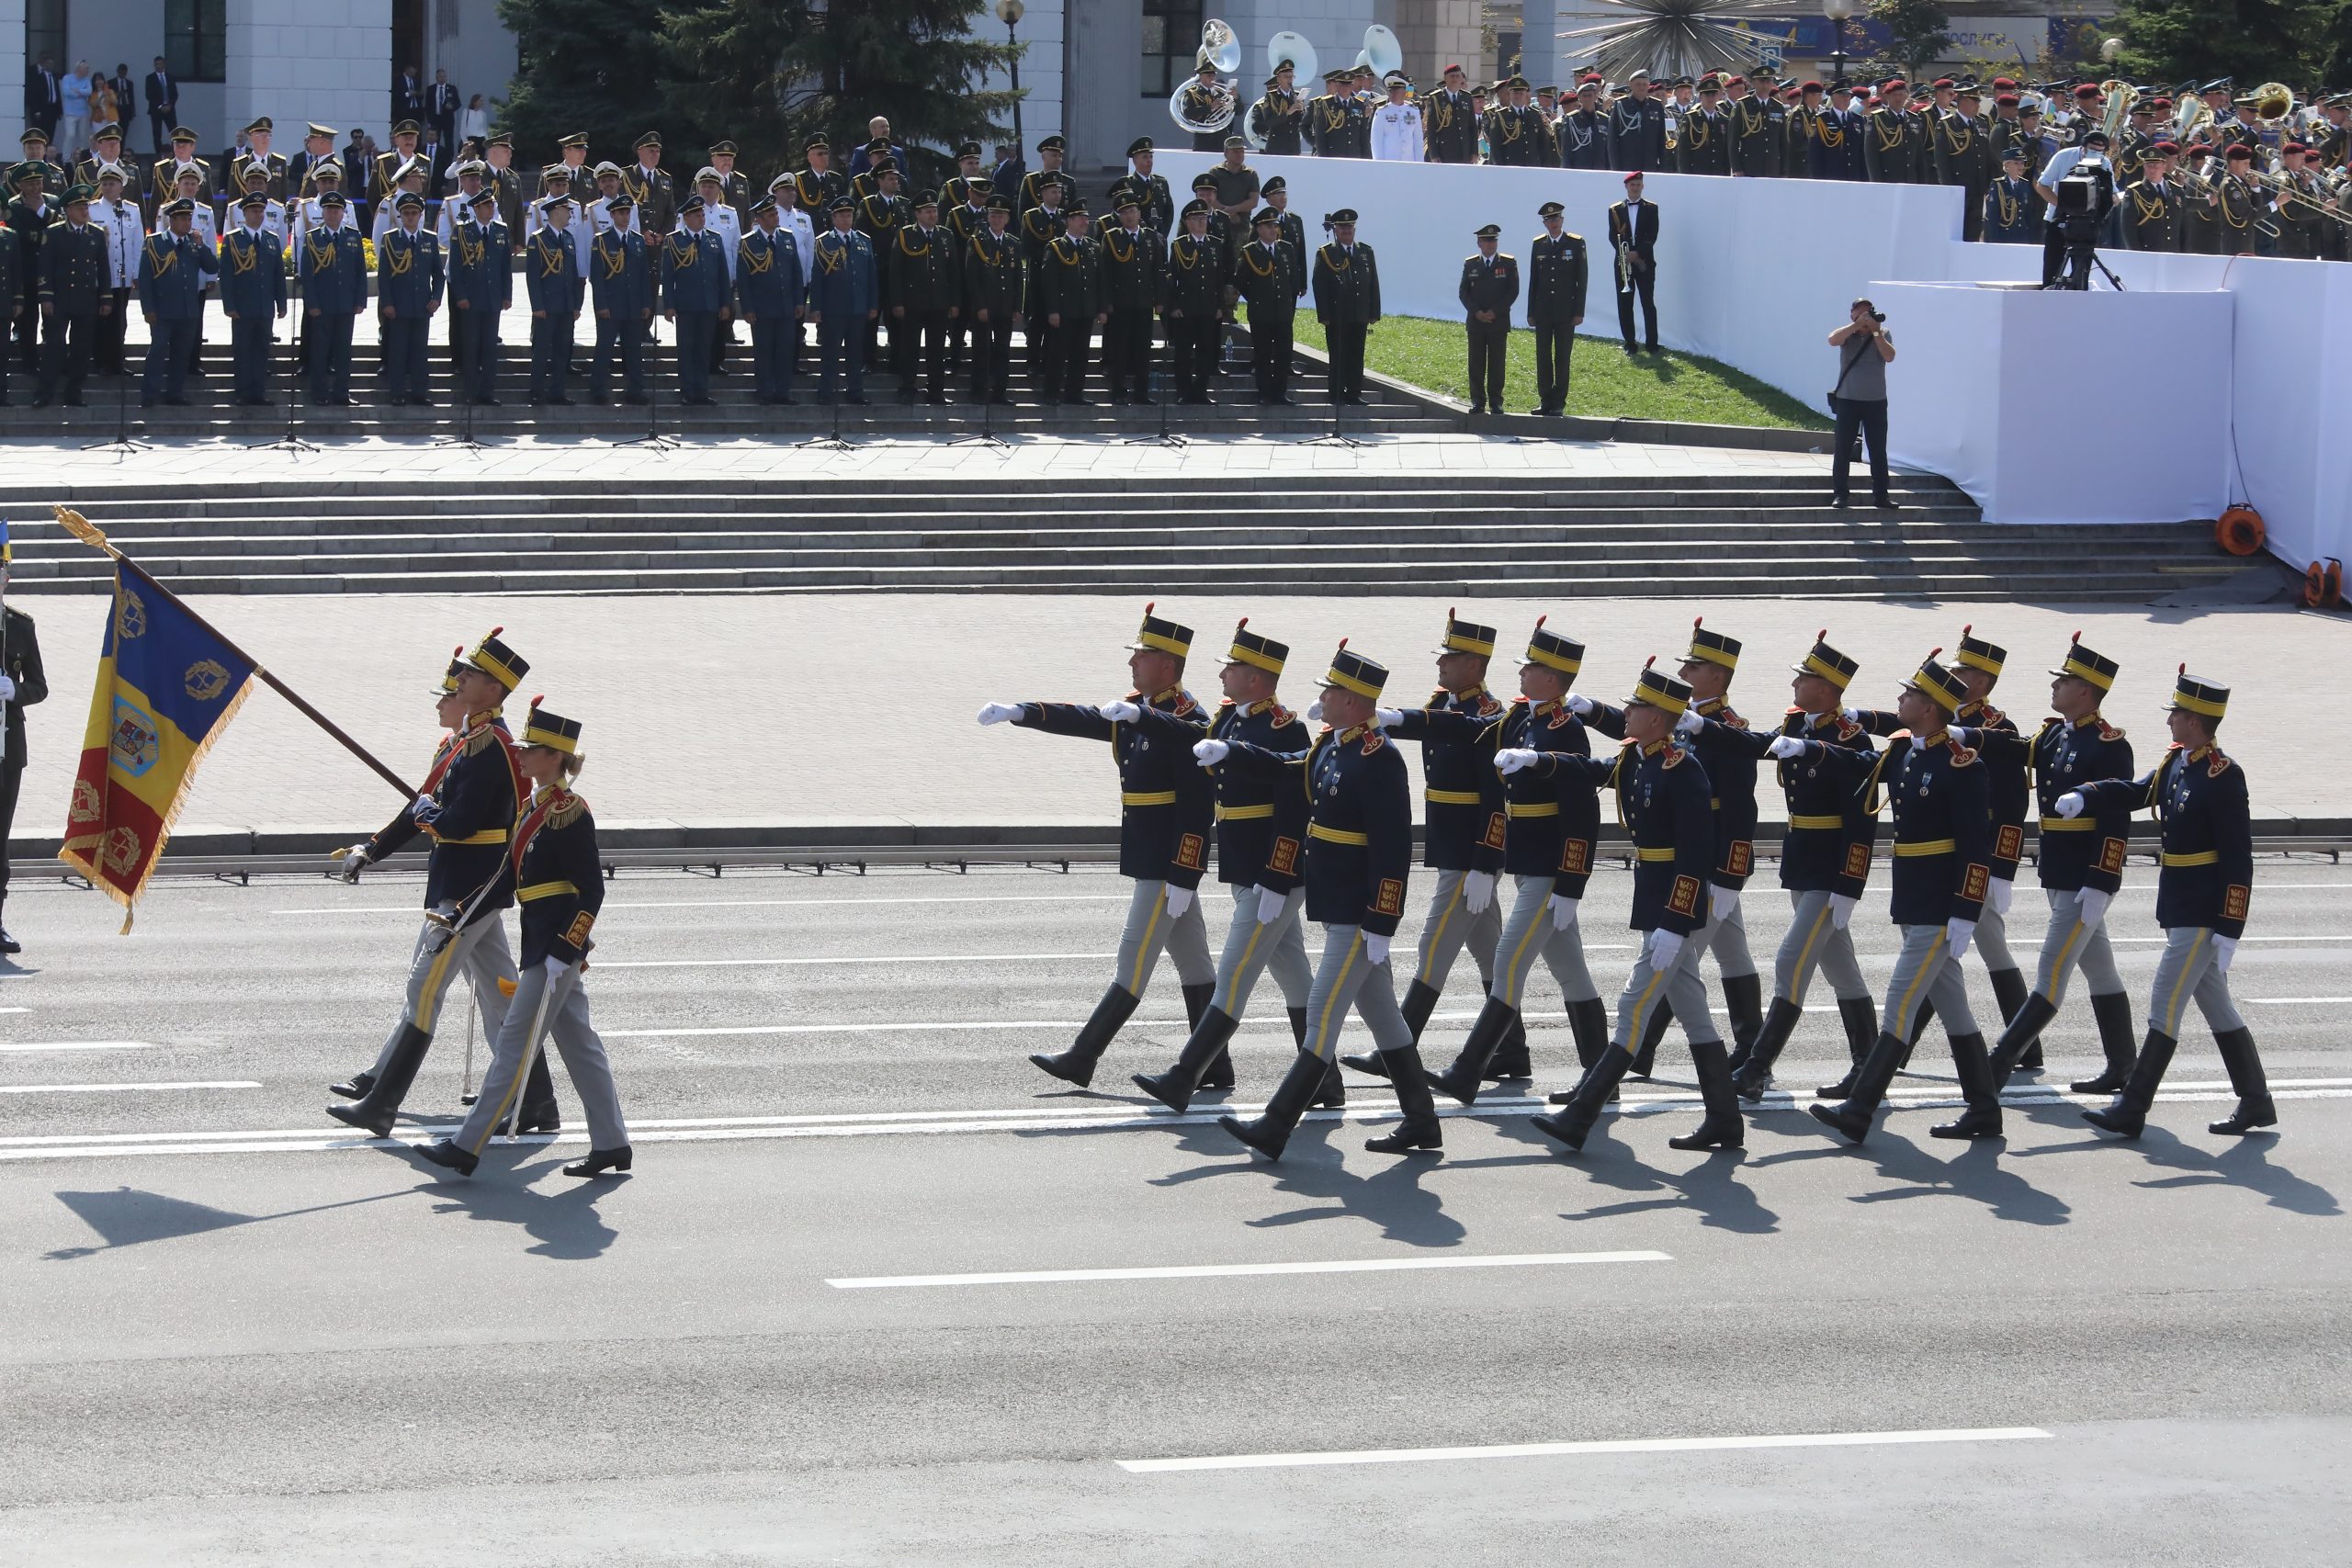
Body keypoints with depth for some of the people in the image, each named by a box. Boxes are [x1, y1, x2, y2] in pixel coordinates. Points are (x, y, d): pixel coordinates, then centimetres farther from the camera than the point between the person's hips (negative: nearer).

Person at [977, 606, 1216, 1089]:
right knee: (1193, 962, 12)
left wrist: (1183, 878, -22)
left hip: (1167, 866, -10)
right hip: (1151, 862, 10)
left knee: (1133, 961, -5)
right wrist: (1019, 712, -10)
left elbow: (1197, 809, -20)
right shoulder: (1134, 711, 11)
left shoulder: (1189, 723, -17)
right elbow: (1078, 718, 5)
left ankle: (1081, 1059, -4)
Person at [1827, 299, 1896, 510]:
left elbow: (1889, 356, -11)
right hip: (1847, 399, -1)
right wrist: (1857, 325, -22)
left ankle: (1881, 495, 9)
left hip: (1876, 401, 1)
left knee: (1878, 450, 4)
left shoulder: (1883, 334, 5)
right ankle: (1840, 494, 4)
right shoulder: (1847, 333, 2)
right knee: (1842, 449, -1)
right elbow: (1833, 340, -19)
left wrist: (1876, 331, -15)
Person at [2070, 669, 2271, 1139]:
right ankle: (2256, 1104, 23)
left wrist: (2229, 928, -20)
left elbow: (2238, 858, -19)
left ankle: (2131, 1112, -5)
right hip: (2179, 907, 9)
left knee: (2164, 1006, -7)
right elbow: (2134, 791, 14)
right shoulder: (2176, 762, 7)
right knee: (2217, 1007, 14)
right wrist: (2083, 796, -7)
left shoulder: (2223, 776, -18)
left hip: (2203, 915, -9)